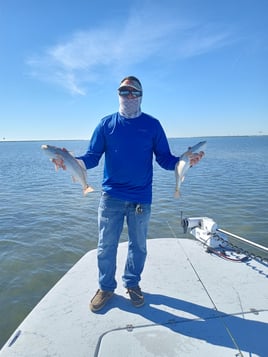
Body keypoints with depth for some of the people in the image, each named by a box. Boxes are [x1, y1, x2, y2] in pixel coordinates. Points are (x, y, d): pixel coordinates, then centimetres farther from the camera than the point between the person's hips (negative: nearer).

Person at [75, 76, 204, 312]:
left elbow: (165, 159, 0)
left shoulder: (152, 124, 3)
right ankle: (106, 287, 32)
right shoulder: (106, 124, 3)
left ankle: (132, 283, 38)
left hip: (141, 199, 1)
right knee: (106, 246, 9)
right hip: (111, 197, 0)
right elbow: (92, 157, 0)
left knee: (138, 245, 14)